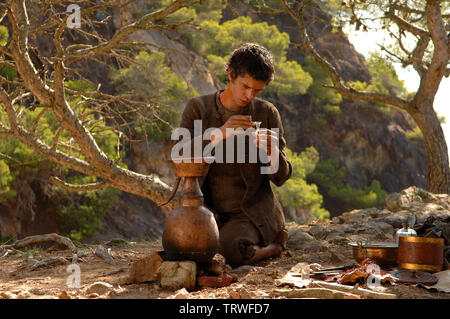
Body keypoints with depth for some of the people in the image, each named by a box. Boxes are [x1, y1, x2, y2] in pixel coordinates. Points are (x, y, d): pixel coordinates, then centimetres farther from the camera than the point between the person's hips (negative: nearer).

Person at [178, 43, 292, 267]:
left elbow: (281, 177, -1)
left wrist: (270, 151, -23)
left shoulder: (267, 113, -1)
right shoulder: (198, 108, 0)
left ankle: (273, 244, 2)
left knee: (229, 250, -32)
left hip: (255, 211, -3)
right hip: (212, 213, 3)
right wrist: (219, 134, -26)